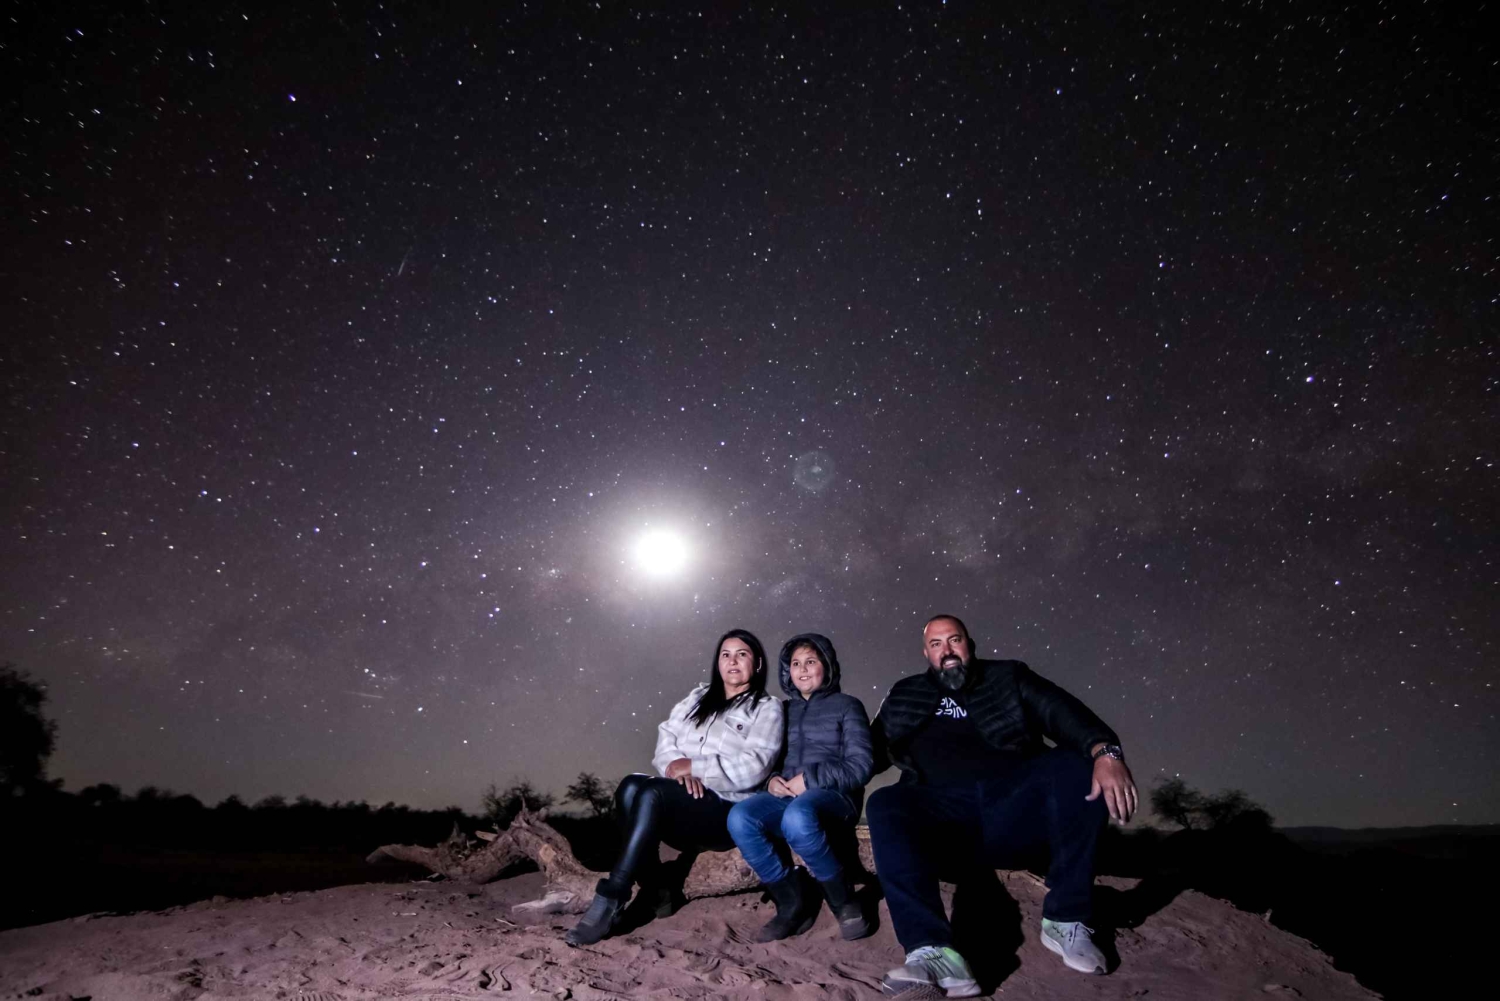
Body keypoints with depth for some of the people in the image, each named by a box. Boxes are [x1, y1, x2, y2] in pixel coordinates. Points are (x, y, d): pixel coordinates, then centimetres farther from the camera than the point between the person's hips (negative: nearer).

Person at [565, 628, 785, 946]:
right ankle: (654, 893, -20)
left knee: (652, 793, -31)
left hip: (729, 812, -5)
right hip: (680, 809, 5)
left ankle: (609, 903, -27)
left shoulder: (767, 709, 4)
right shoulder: (698, 697, 20)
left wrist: (694, 766, -11)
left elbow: (751, 768, -11)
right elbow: (665, 737, 9)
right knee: (631, 786, -27)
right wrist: (678, 766, -12)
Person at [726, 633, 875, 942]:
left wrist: (810, 779, -12)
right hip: (786, 797, 4)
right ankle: (794, 902, -10)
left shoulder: (847, 706, 9)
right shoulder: (783, 711, 21)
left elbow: (860, 766, -1)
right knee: (740, 818, -29)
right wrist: (771, 779, -5)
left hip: (833, 796, -4)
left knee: (797, 818, -39)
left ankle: (844, 900, -12)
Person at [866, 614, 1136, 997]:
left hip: (1014, 803, 0)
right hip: (946, 813, 1)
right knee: (884, 805, -29)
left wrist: (1105, 751, -22)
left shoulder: (1008, 678, 16)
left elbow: (1062, 712, -1)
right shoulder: (905, 696, 21)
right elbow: (870, 755, 18)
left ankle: (1066, 920, -16)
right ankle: (934, 953, -41)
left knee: (1078, 766, -26)